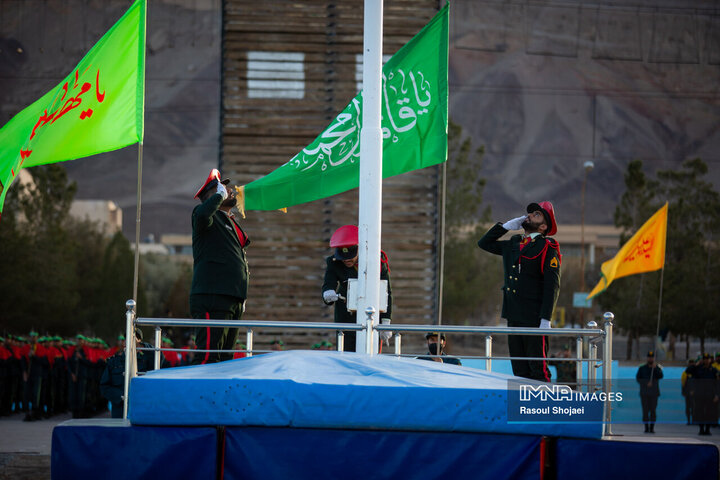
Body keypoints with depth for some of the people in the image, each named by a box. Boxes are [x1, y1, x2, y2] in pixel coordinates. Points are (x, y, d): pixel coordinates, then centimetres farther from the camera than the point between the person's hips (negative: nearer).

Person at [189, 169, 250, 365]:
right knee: (208, 357, -17)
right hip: (212, 299, -9)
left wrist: (241, 298, 24)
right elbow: (202, 215, -30)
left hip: (233, 301, 9)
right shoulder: (209, 217, -2)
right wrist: (220, 195, -12)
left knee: (224, 358, 9)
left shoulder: (231, 223, 25)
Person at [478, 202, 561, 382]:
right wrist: (507, 226, 13)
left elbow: (552, 286, -10)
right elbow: (484, 243, 26)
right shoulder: (514, 244, 18)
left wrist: (545, 319, -18)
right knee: (519, 369, 8)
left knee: (538, 368, -9)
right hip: (513, 316, 7)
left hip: (534, 318, -7)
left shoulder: (547, 248, -4)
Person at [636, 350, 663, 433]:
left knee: (653, 410, -3)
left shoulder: (657, 368, 7)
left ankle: (652, 428, 1)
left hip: (654, 392, 0)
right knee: (645, 410, -4)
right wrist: (646, 383, -13)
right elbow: (638, 379, 0)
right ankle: (646, 428, 1)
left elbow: (660, 376, -11)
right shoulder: (642, 368, 7)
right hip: (644, 392, 0)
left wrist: (655, 368, -24)